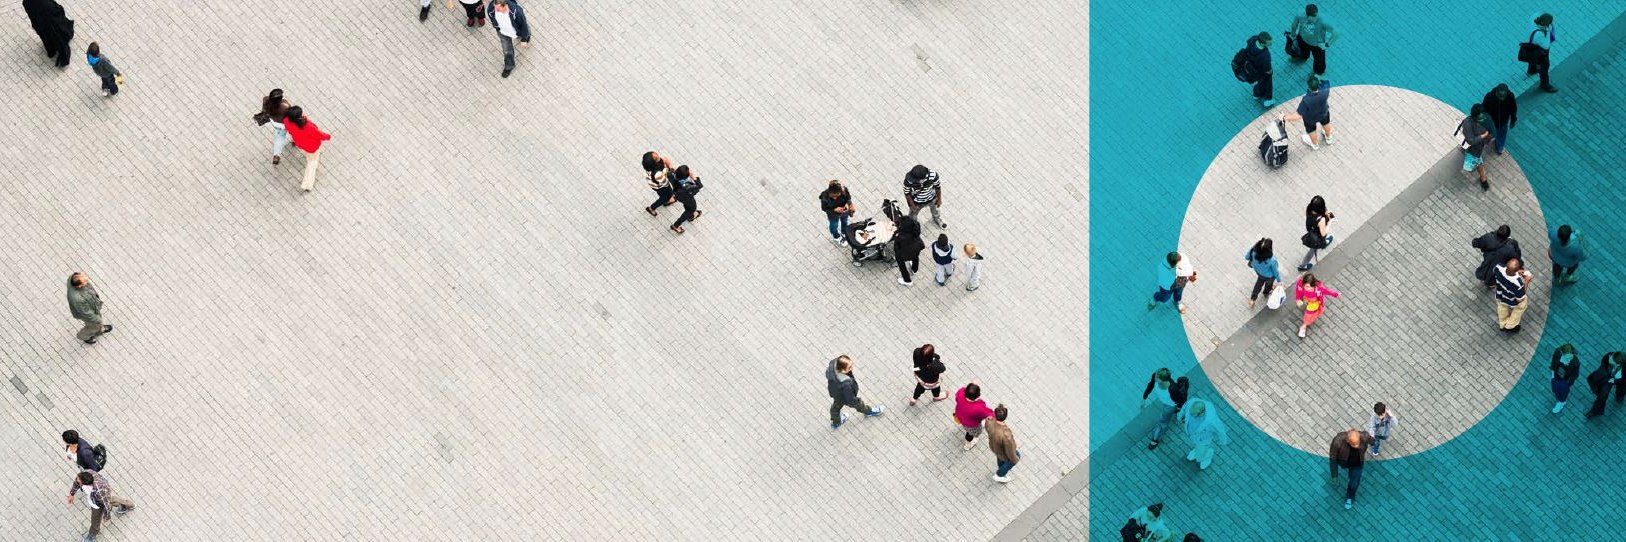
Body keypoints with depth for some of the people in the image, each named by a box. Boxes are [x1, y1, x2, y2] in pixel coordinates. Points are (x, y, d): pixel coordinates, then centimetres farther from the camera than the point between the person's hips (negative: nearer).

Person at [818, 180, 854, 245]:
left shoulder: (844, 190, -37)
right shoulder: (825, 196, -43)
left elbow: (848, 197, -12)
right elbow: (824, 208, -25)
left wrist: (848, 204, -24)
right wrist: (835, 210, -37)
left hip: (844, 210, 2)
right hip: (833, 214, -2)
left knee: (844, 222, 34)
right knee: (834, 226, 29)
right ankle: (836, 237, 63)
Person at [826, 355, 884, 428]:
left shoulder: (833, 363, -31)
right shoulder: (846, 384, -48)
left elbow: (827, 374, -6)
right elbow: (850, 400, -30)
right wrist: (858, 401, -10)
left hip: (834, 392, 6)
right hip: (843, 398, -6)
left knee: (835, 407, 35)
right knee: (859, 405, 27)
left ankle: (835, 423, 65)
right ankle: (869, 412, 61)